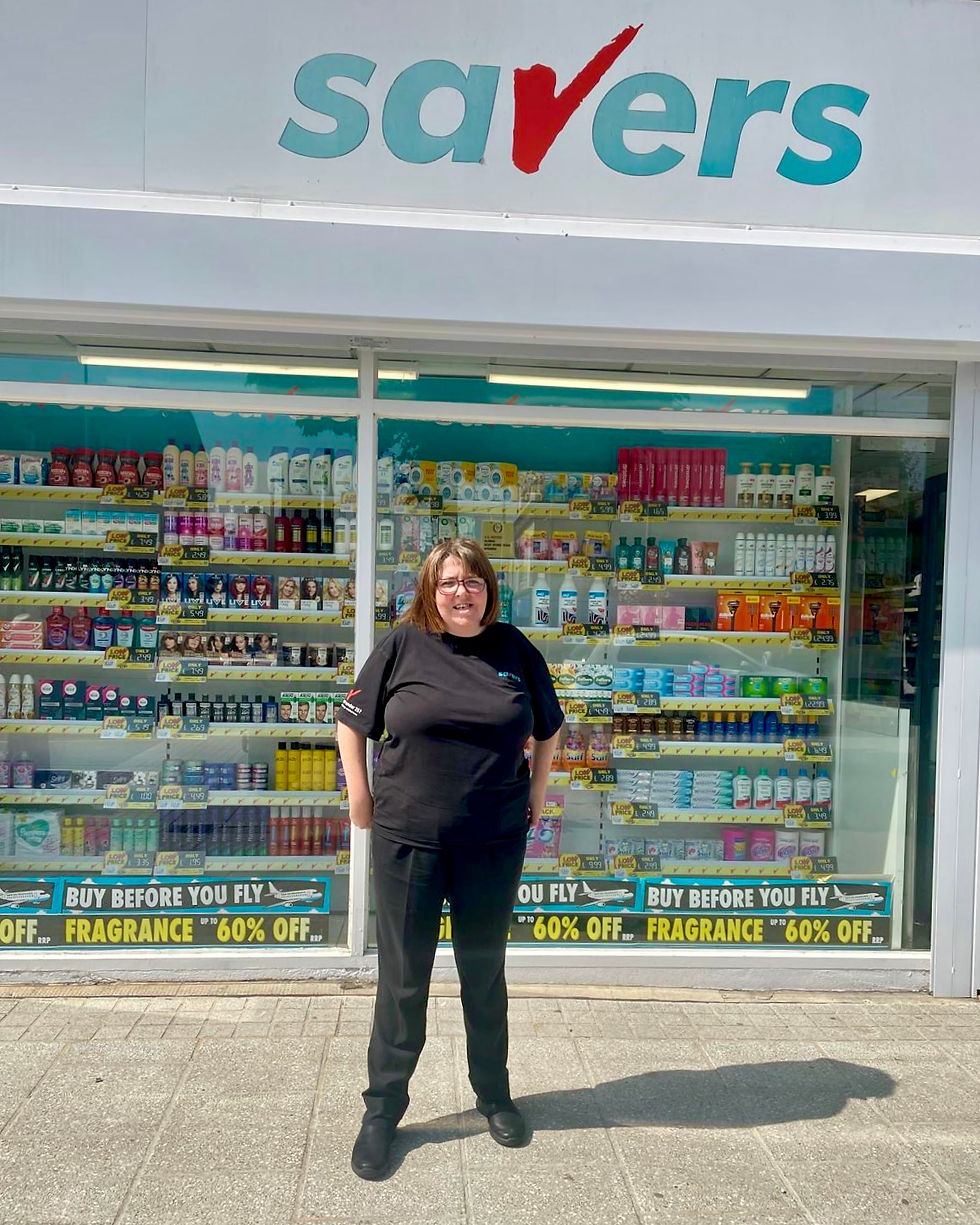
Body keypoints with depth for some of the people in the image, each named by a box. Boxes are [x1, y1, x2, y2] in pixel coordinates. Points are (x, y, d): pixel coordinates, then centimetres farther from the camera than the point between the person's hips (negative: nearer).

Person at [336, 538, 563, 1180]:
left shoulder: (514, 648, 1)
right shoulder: (403, 644, -4)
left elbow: (548, 726, 15)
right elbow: (352, 722, 4)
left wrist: (536, 790, 11)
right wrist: (360, 796, 1)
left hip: (495, 842, 2)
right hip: (408, 839, -1)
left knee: (485, 972, 18)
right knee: (402, 978, 9)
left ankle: (494, 1095, 38)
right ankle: (383, 1109, 27)